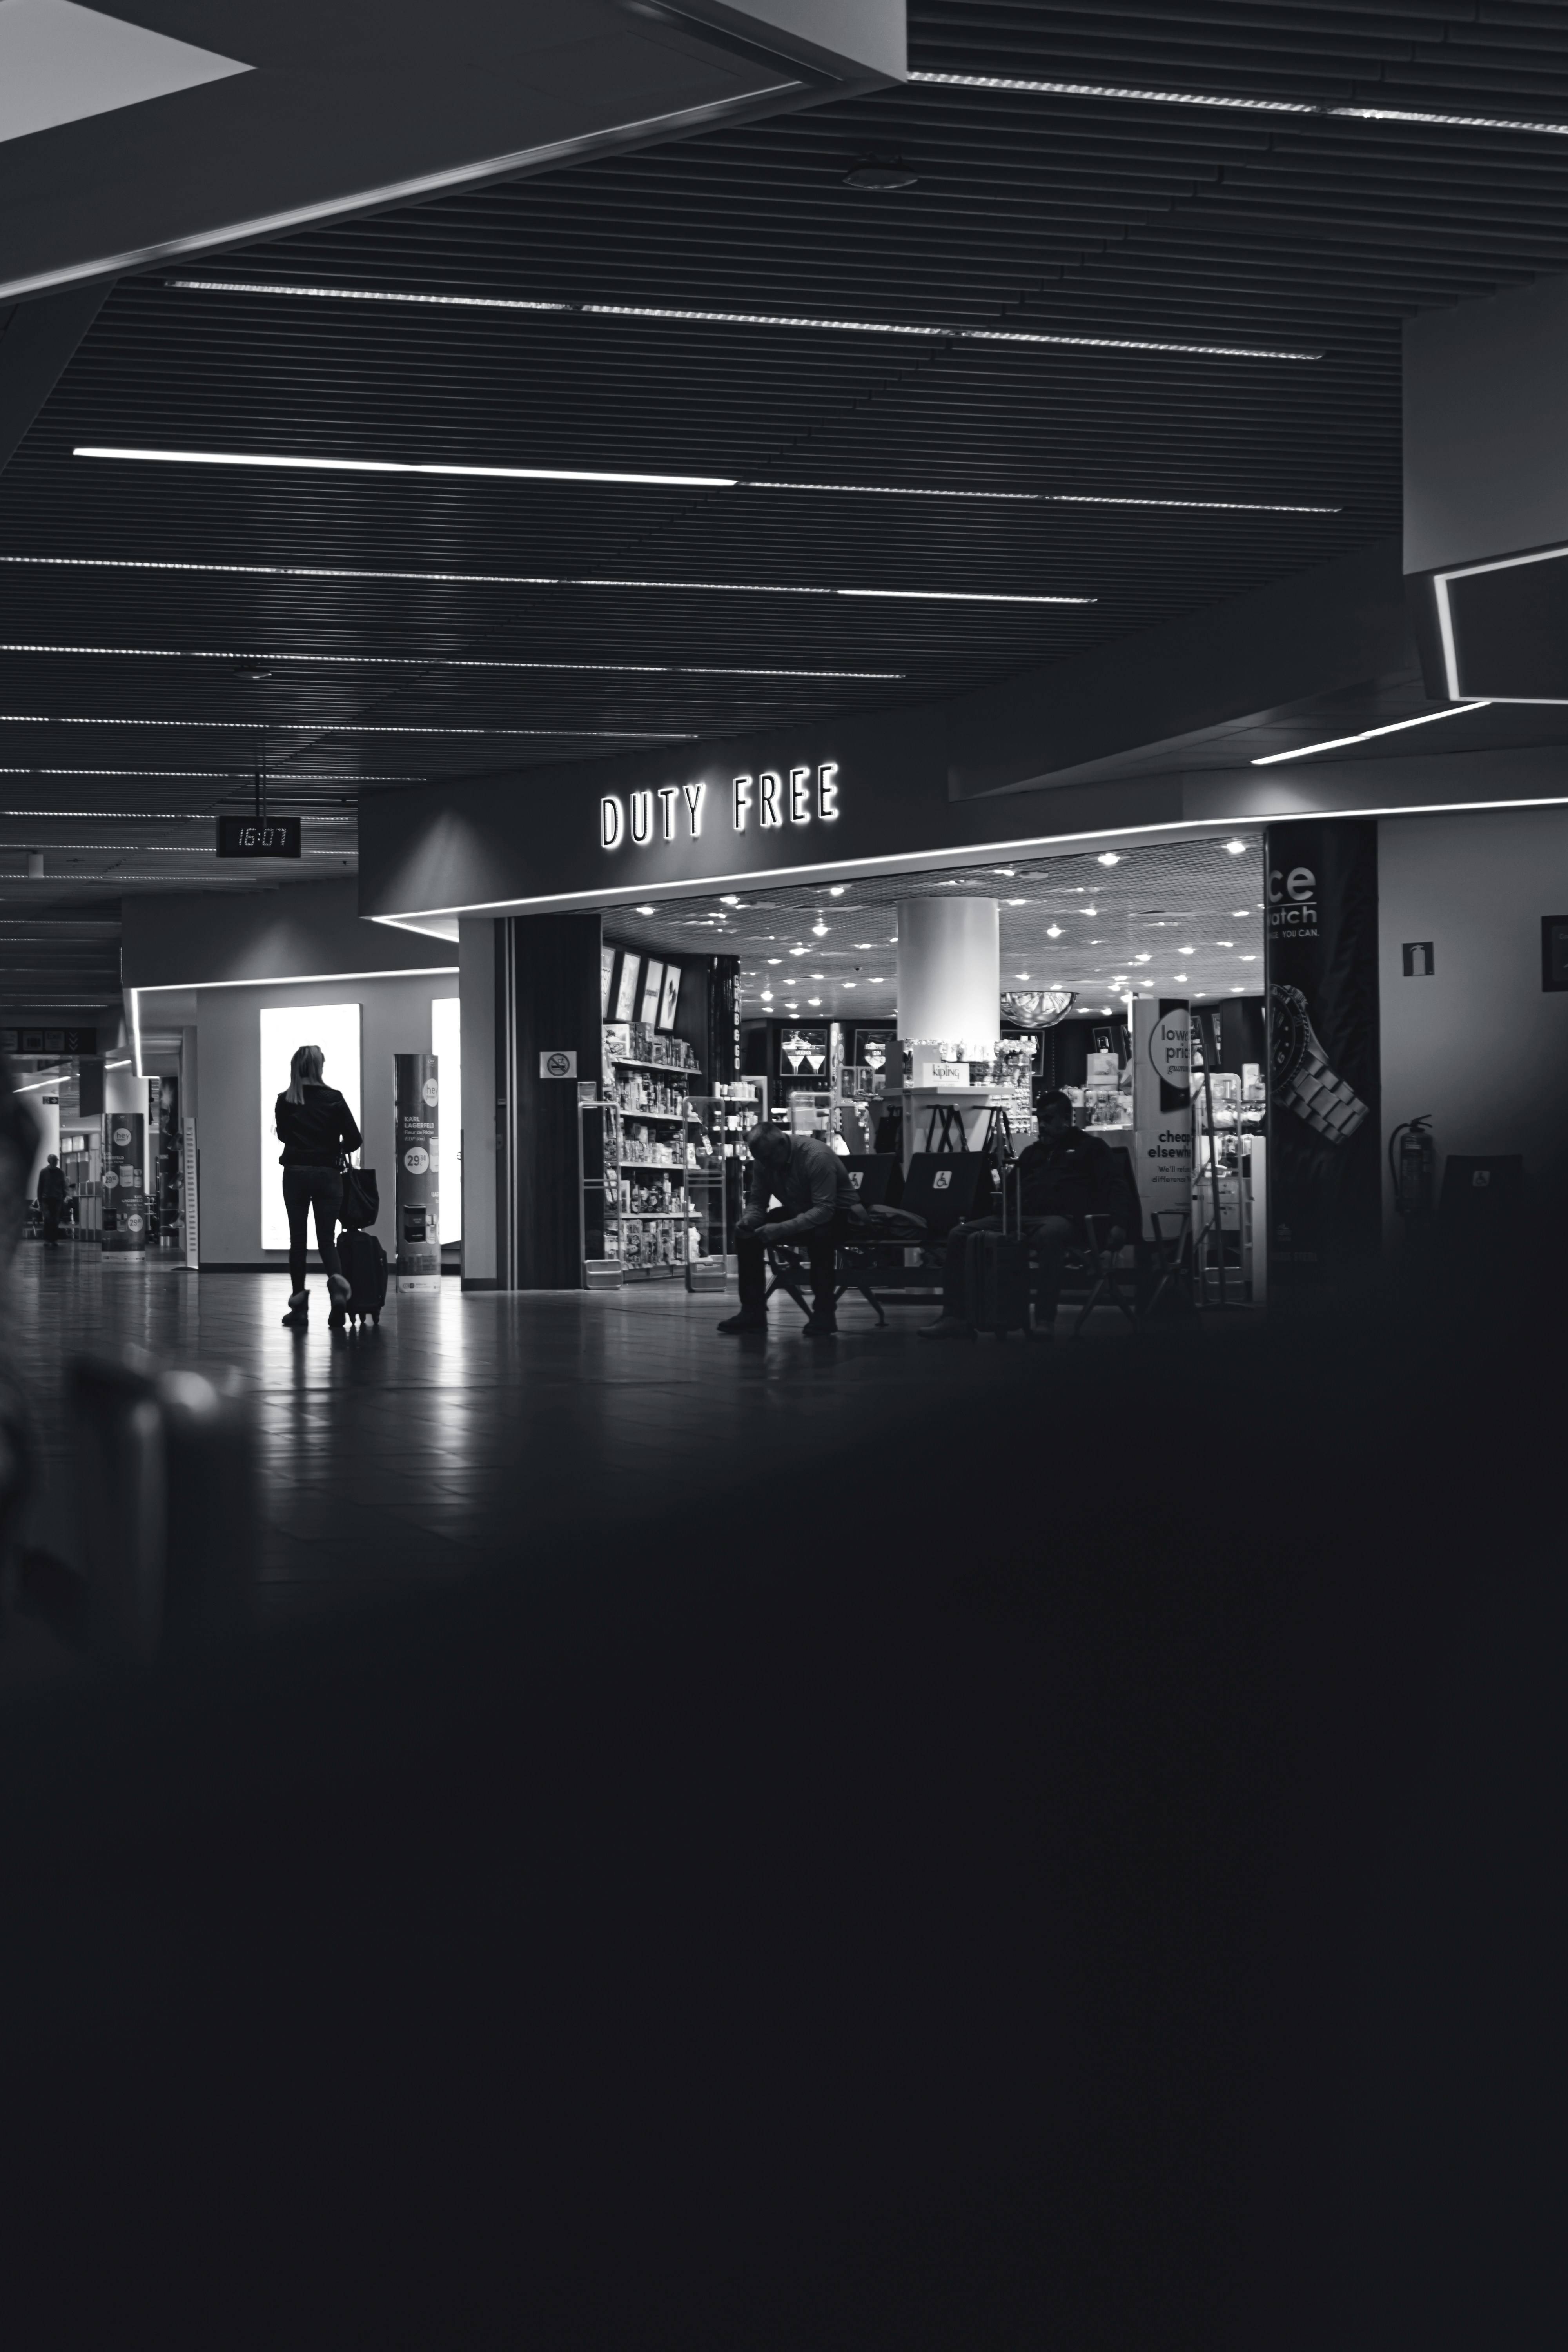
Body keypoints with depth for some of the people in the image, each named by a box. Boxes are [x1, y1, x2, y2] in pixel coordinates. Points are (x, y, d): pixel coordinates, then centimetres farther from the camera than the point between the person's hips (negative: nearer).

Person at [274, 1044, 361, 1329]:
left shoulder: (285, 1101, 0)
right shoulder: (333, 1099, -4)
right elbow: (354, 1139, -5)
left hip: (296, 1172, 1)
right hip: (327, 1173, -1)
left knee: (297, 1239, 8)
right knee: (326, 1238, 5)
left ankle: (299, 1307, 8)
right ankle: (336, 1281, -25)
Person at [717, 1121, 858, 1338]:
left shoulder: (817, 1157, -30)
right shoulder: (763, 1160, -10)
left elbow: (824, 1209, -35)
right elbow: (757, 1201, -2)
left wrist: (782, 1229, -43)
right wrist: (748, 1220, -26)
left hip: (837, 1214, -7)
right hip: (797, 1212, 7)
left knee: (818, 1235, -40)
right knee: (746, 1234, -11)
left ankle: (824, 1315, -28)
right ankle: (753, 1312, -5)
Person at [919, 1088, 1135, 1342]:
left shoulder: (1090, 1148, 14)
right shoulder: (1032, 1153, 32)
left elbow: (1116, 1188, 2)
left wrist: (1120, 1225, -17)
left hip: (1062, 1219, -6)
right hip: (1021, 1219, 6)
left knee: (1050, 1235, -45)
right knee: (960, 1234, -12)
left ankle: (1044, 1323, -47)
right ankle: (956, 1318, -18)